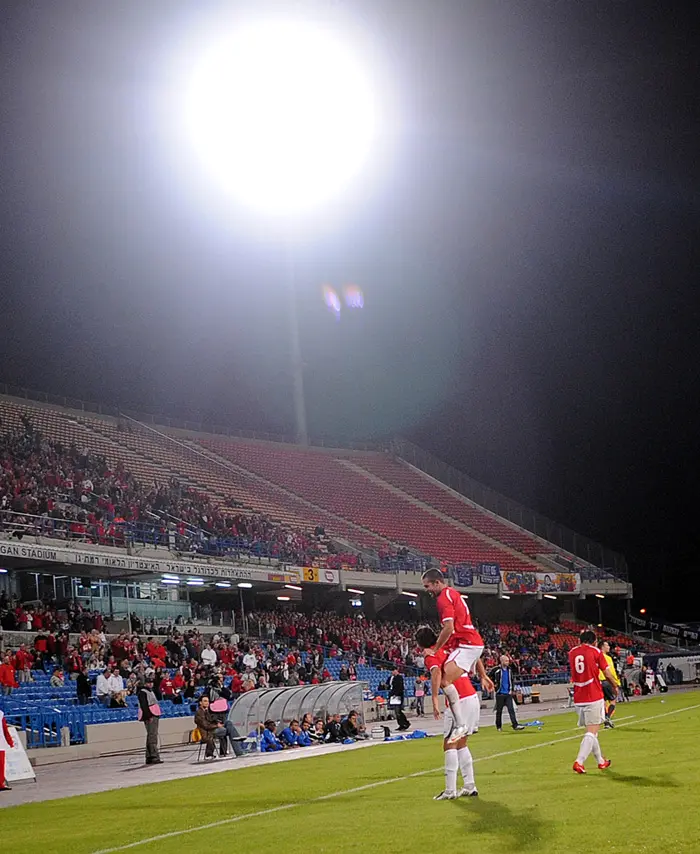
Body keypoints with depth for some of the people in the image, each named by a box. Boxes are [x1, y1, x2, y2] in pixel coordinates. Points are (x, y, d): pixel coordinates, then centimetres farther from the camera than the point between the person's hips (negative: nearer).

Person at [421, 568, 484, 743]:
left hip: (466, 644, -11)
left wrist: (435, 650, -8)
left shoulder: (444, 597, -11)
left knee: (445, 680, -21)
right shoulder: (452, 593, 21)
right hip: (475, 644, 11)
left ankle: (460, 724, -25)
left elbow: (448, 628, -19)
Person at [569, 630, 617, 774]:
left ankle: (601, 761, 28)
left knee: (591, 731, 18)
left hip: (578, 699, 5)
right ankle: (579, 762, -19)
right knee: (592, 732, -6)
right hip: (594, 697, -5)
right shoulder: (596, 651, -3)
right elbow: (608, 674, 0)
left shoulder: (572, 652, 9)